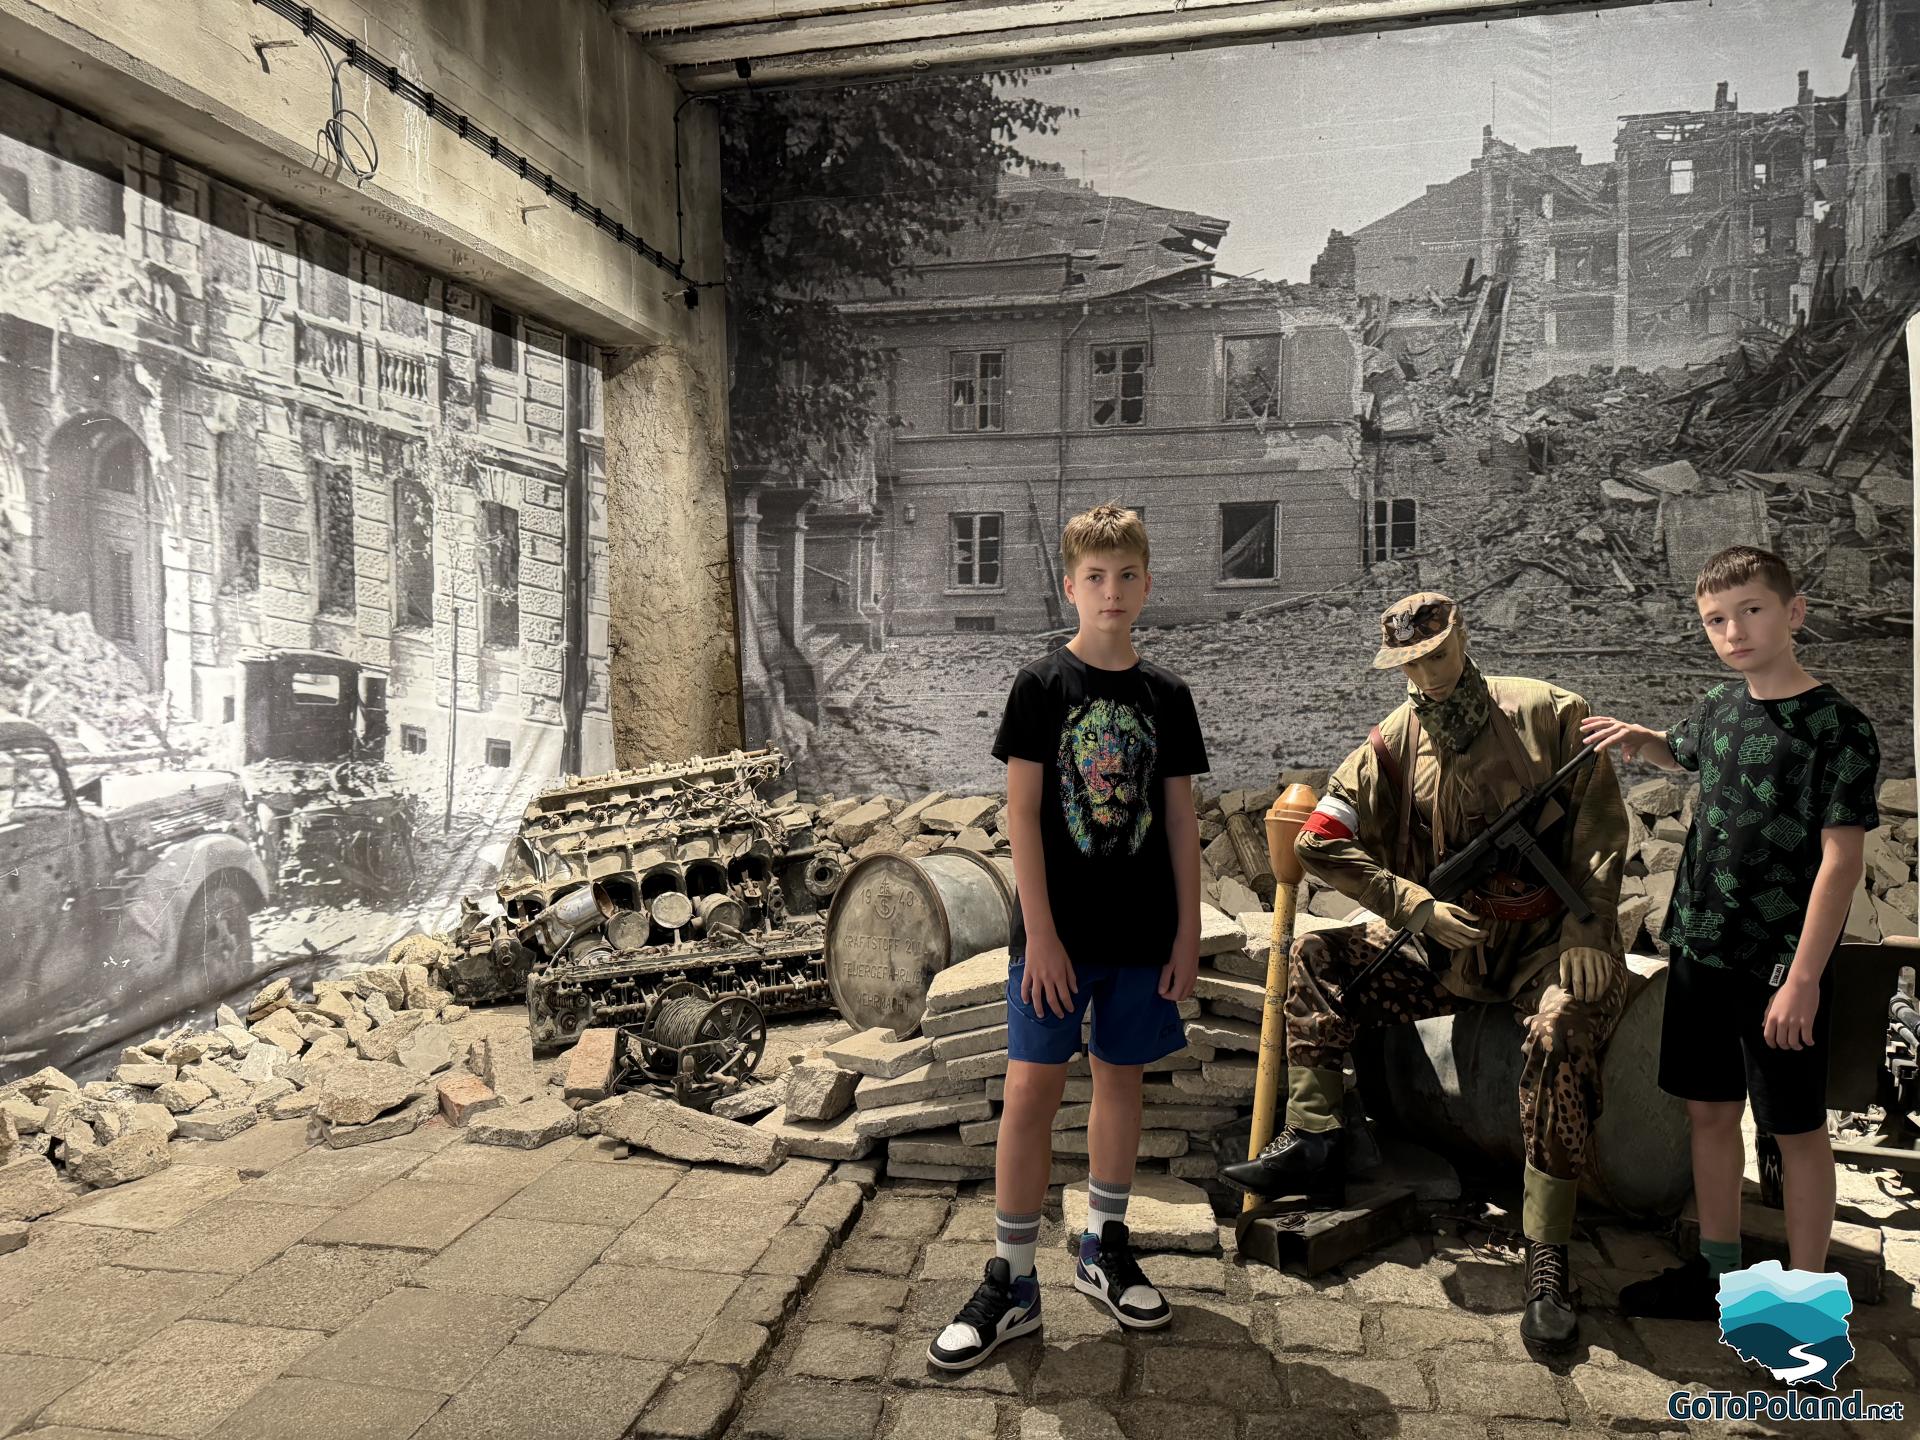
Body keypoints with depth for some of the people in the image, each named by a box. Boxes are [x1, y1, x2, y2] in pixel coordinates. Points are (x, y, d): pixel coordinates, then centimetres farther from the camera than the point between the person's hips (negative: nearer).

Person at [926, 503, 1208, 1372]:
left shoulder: (1167, 696, 4)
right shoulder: (1041, 686, -5)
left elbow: (1180, 820, 7)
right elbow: (1021, 815, -7)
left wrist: (1188, 932, 4)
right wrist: (1041, 934, -12)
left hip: (1143, 933, 3)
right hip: (1057, 931, -3)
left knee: (1121, 1076, 14)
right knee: (1032, 1088, -2)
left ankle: (1104, 1246, 32)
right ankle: (1011, 1282, 11)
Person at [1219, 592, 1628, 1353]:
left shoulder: (1548, 712, -4)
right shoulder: (1396, 741, 2)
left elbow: (1601, 830, -5)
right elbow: (1321, 840, -3)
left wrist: (1586, 936, -16)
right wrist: (1420, 907, -12)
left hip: (1549, 941, -4)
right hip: (1449, 943, 4)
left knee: (1560, 1030, -35)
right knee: (1315, 958, -8)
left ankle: (1547, 1259, -26)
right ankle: (1311, 1140, -9)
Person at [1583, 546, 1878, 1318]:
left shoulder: (1837, 726, -14)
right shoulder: (1720, 704, 5)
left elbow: (1841, 859, -16)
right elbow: (1684, 752, 30)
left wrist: (1804, 979, -19)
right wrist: (1641, 739, 8)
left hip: (1780, 963, -6)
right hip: (1701, 948, 6)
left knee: (1796, 1130, 7)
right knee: (1709, 1111, 15)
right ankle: (1718, 1270, 31)